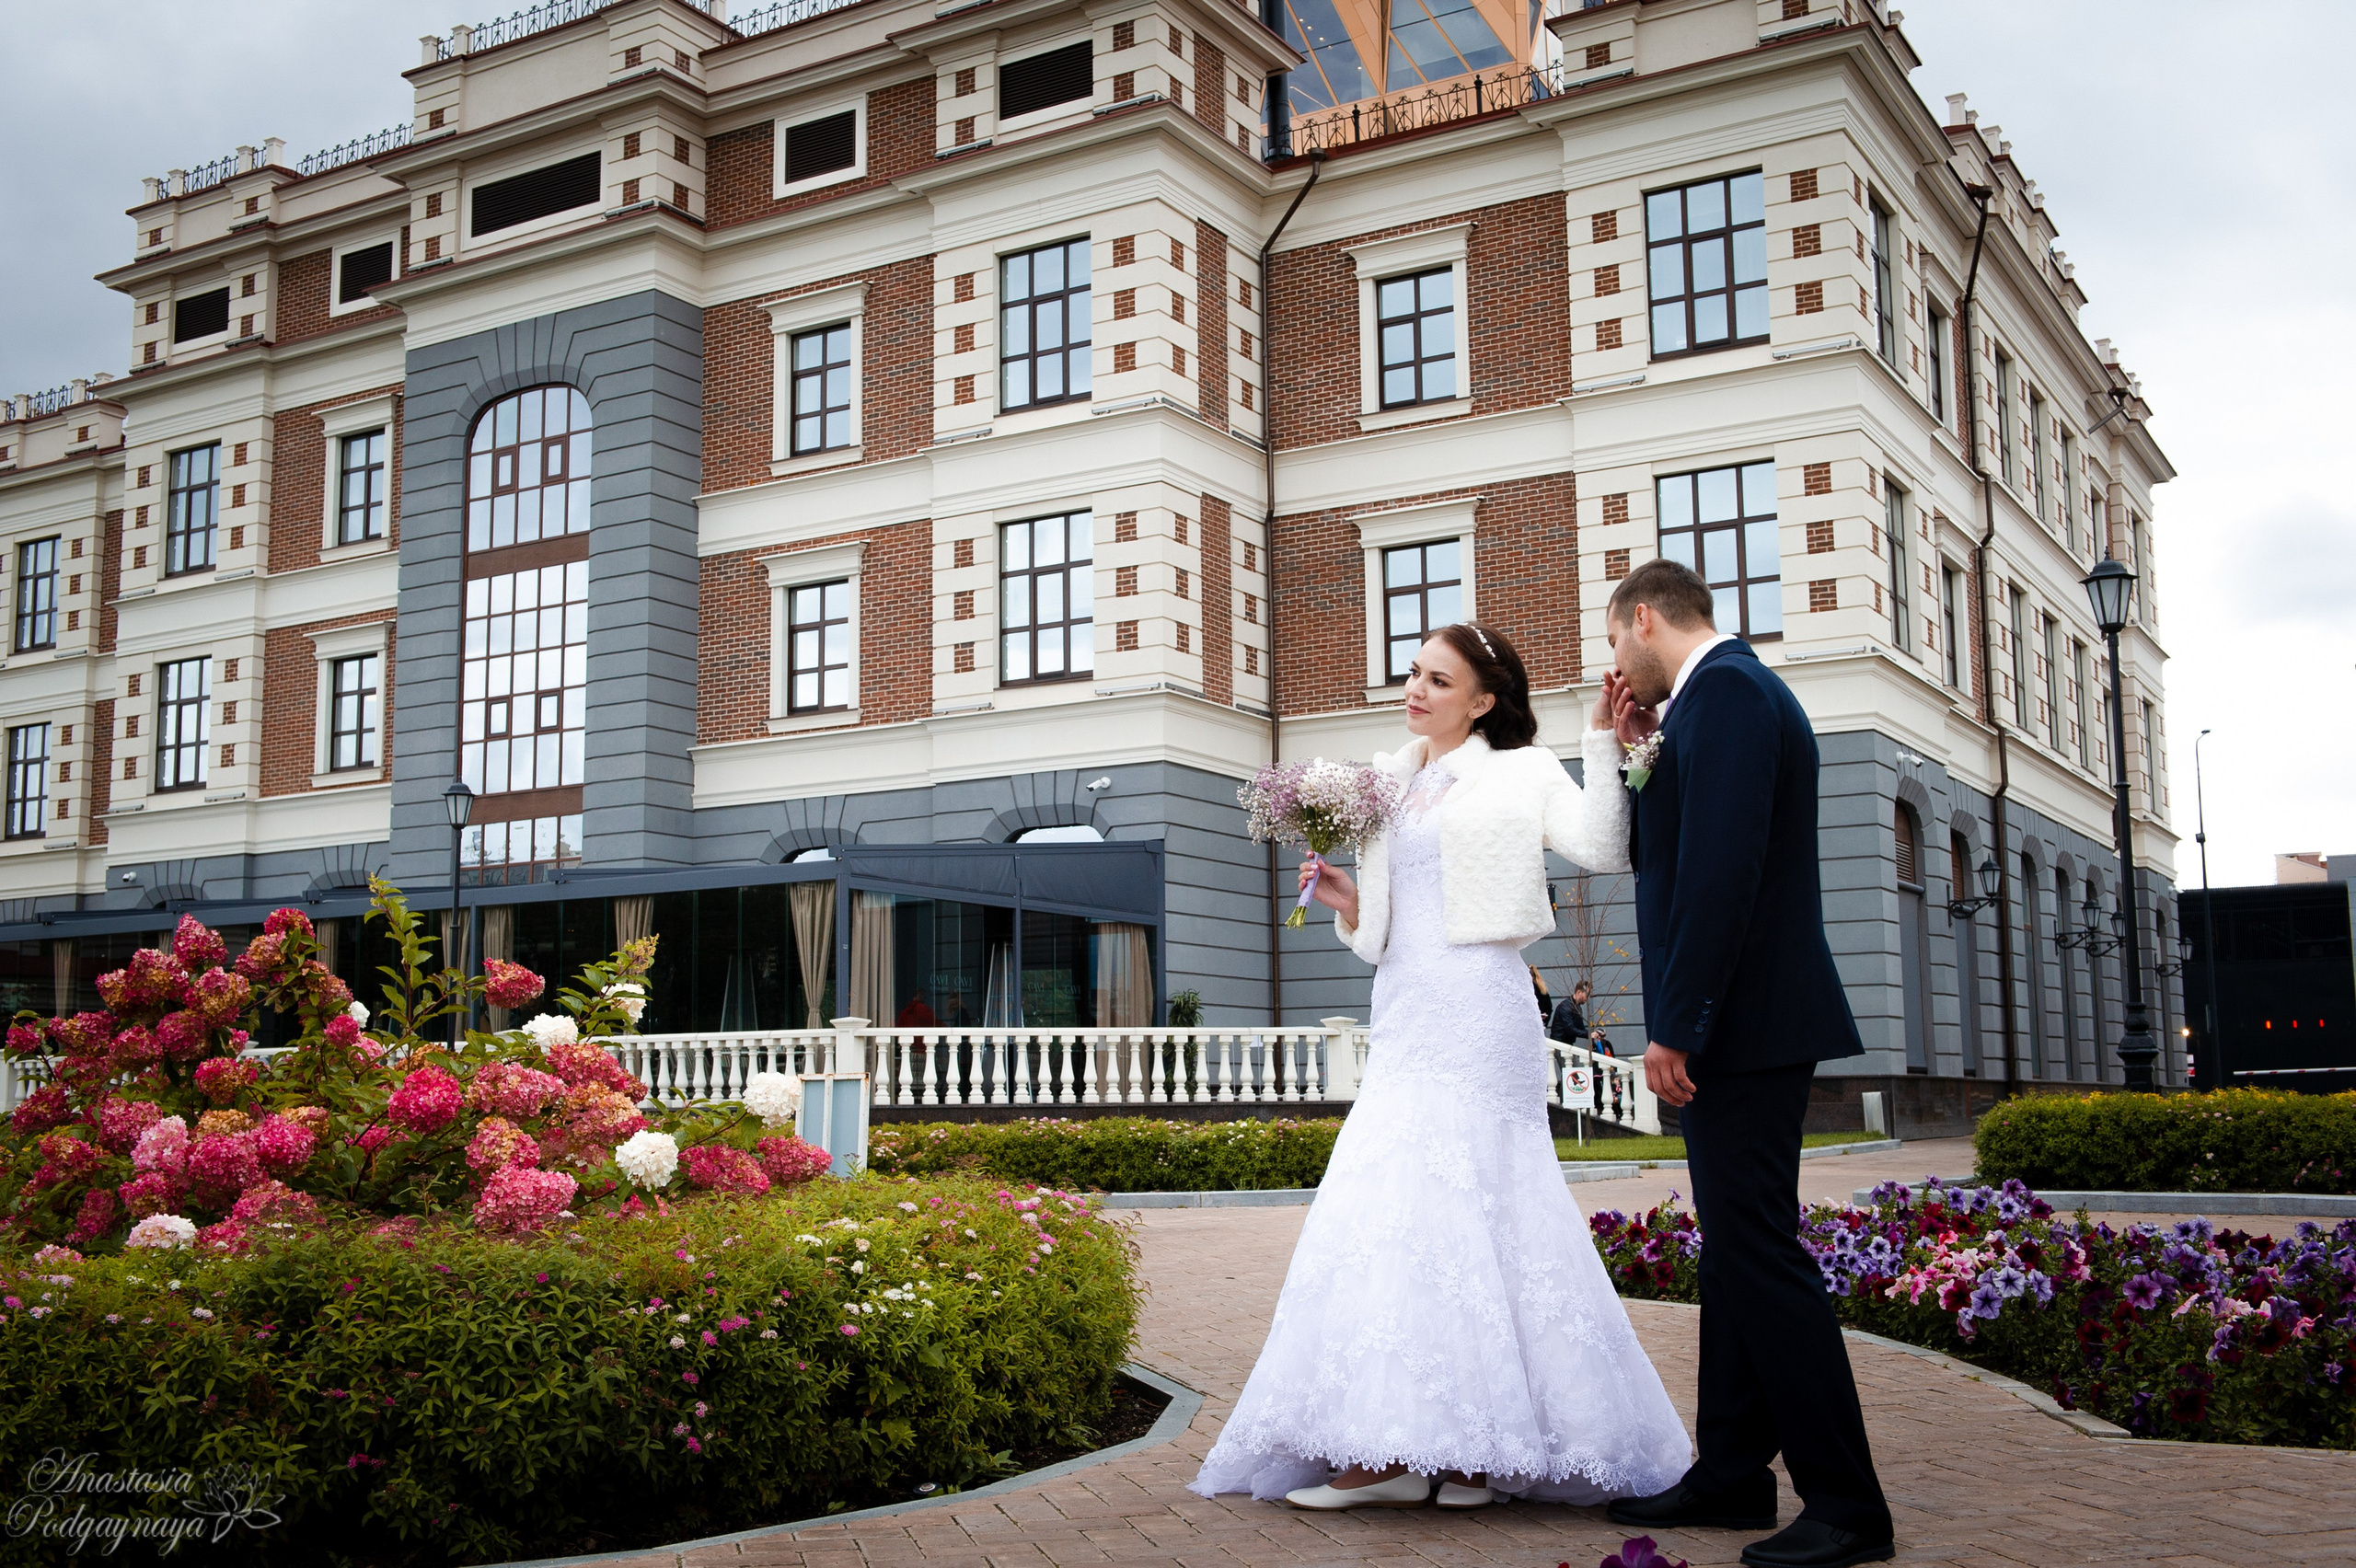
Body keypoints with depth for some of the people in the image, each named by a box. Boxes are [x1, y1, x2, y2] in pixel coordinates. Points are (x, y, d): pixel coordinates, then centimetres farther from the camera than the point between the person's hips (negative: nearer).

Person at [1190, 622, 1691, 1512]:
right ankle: (1392, 1446, 5)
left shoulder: (1518, 774, 4)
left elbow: (1602, 848, -11)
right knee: (1389, 1215, 2)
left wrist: (1603, 744, -16)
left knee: (1448, 1210, -10)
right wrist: (1344, 901, 2)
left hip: (1477, 1013, -6)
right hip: (1403, 1021, 6)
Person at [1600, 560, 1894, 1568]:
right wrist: (1639, 759, 12)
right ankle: (1732, 1474, 23)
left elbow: (1722, 868, -24)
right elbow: (1660, 857, 23)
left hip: (1743, 1027, -11)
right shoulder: (1725, 692, 20)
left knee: (1759, 1253, -8)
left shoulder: (1725, 691, -13)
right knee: (1733, 1250, 14)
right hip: (1732, 1030, 11)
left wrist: (1676, 1026, -24)